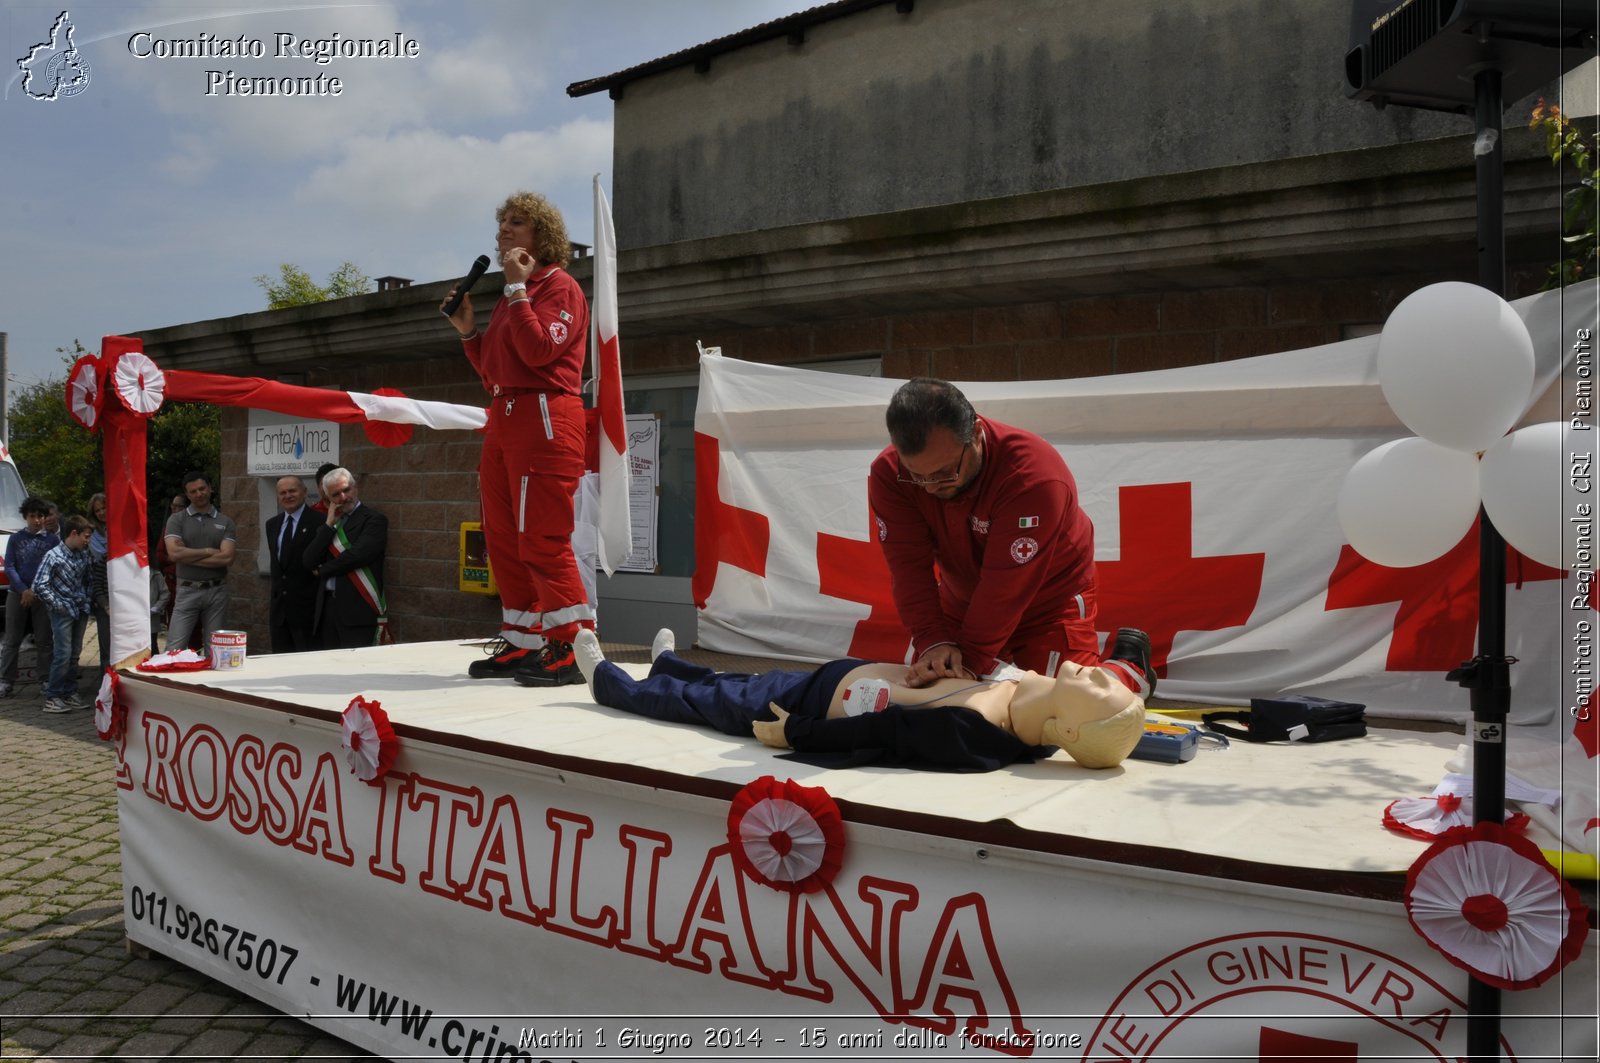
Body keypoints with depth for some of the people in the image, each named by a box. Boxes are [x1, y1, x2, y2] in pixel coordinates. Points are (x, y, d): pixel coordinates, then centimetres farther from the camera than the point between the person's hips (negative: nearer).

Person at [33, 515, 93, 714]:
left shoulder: (83, 554, 7)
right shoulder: (54, 556, -12)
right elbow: (39, 585, -14)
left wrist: (88, 600, 7)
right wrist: (57, 604, -12)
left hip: (81, 610, 6)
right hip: (63, 612, -6)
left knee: (74, 655, 10)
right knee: (63, 654, -9)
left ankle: (70, 694, 18)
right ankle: (52, 698, -3)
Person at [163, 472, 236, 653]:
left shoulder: (225, 522, 6)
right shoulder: (177, 520, 4)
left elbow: (227, 557, -7)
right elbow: (174, 553, -11)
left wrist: (188, 556, -6)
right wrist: (208, 552, -6)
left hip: (217, 591, 1)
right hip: (187, 591, -1)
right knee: (174, 648, -5)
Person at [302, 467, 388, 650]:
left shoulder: (374, 520, -2)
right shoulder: (327, 522, 17)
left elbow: (357, 555, -16)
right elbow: (308, 561, 6)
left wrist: (322, 570, 0)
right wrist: (329, 525, 1)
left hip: (357, 608, -6)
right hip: (327, 606, 6)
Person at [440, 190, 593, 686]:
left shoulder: (559, 286, -3)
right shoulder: (511, 296, 23)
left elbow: (538, 350, -19)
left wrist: (517, 287, -13)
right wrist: (467, 330, 14)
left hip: (543, 419, -10)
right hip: (503, 419, 10)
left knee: (541, 539, -12)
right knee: (504, 539, 10)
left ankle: (574, 651, -8)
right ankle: (521, 645, 18)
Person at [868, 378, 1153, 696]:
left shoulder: (1034, 475, -36)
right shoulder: (888, 474, -22)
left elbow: (1005, 586, -34)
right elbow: (910, 567, -25)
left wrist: (970, 660, -33)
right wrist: (933, 643, -37)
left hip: (1050, 598, -4)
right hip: (962, 599, 4)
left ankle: (1128, 664, 22)